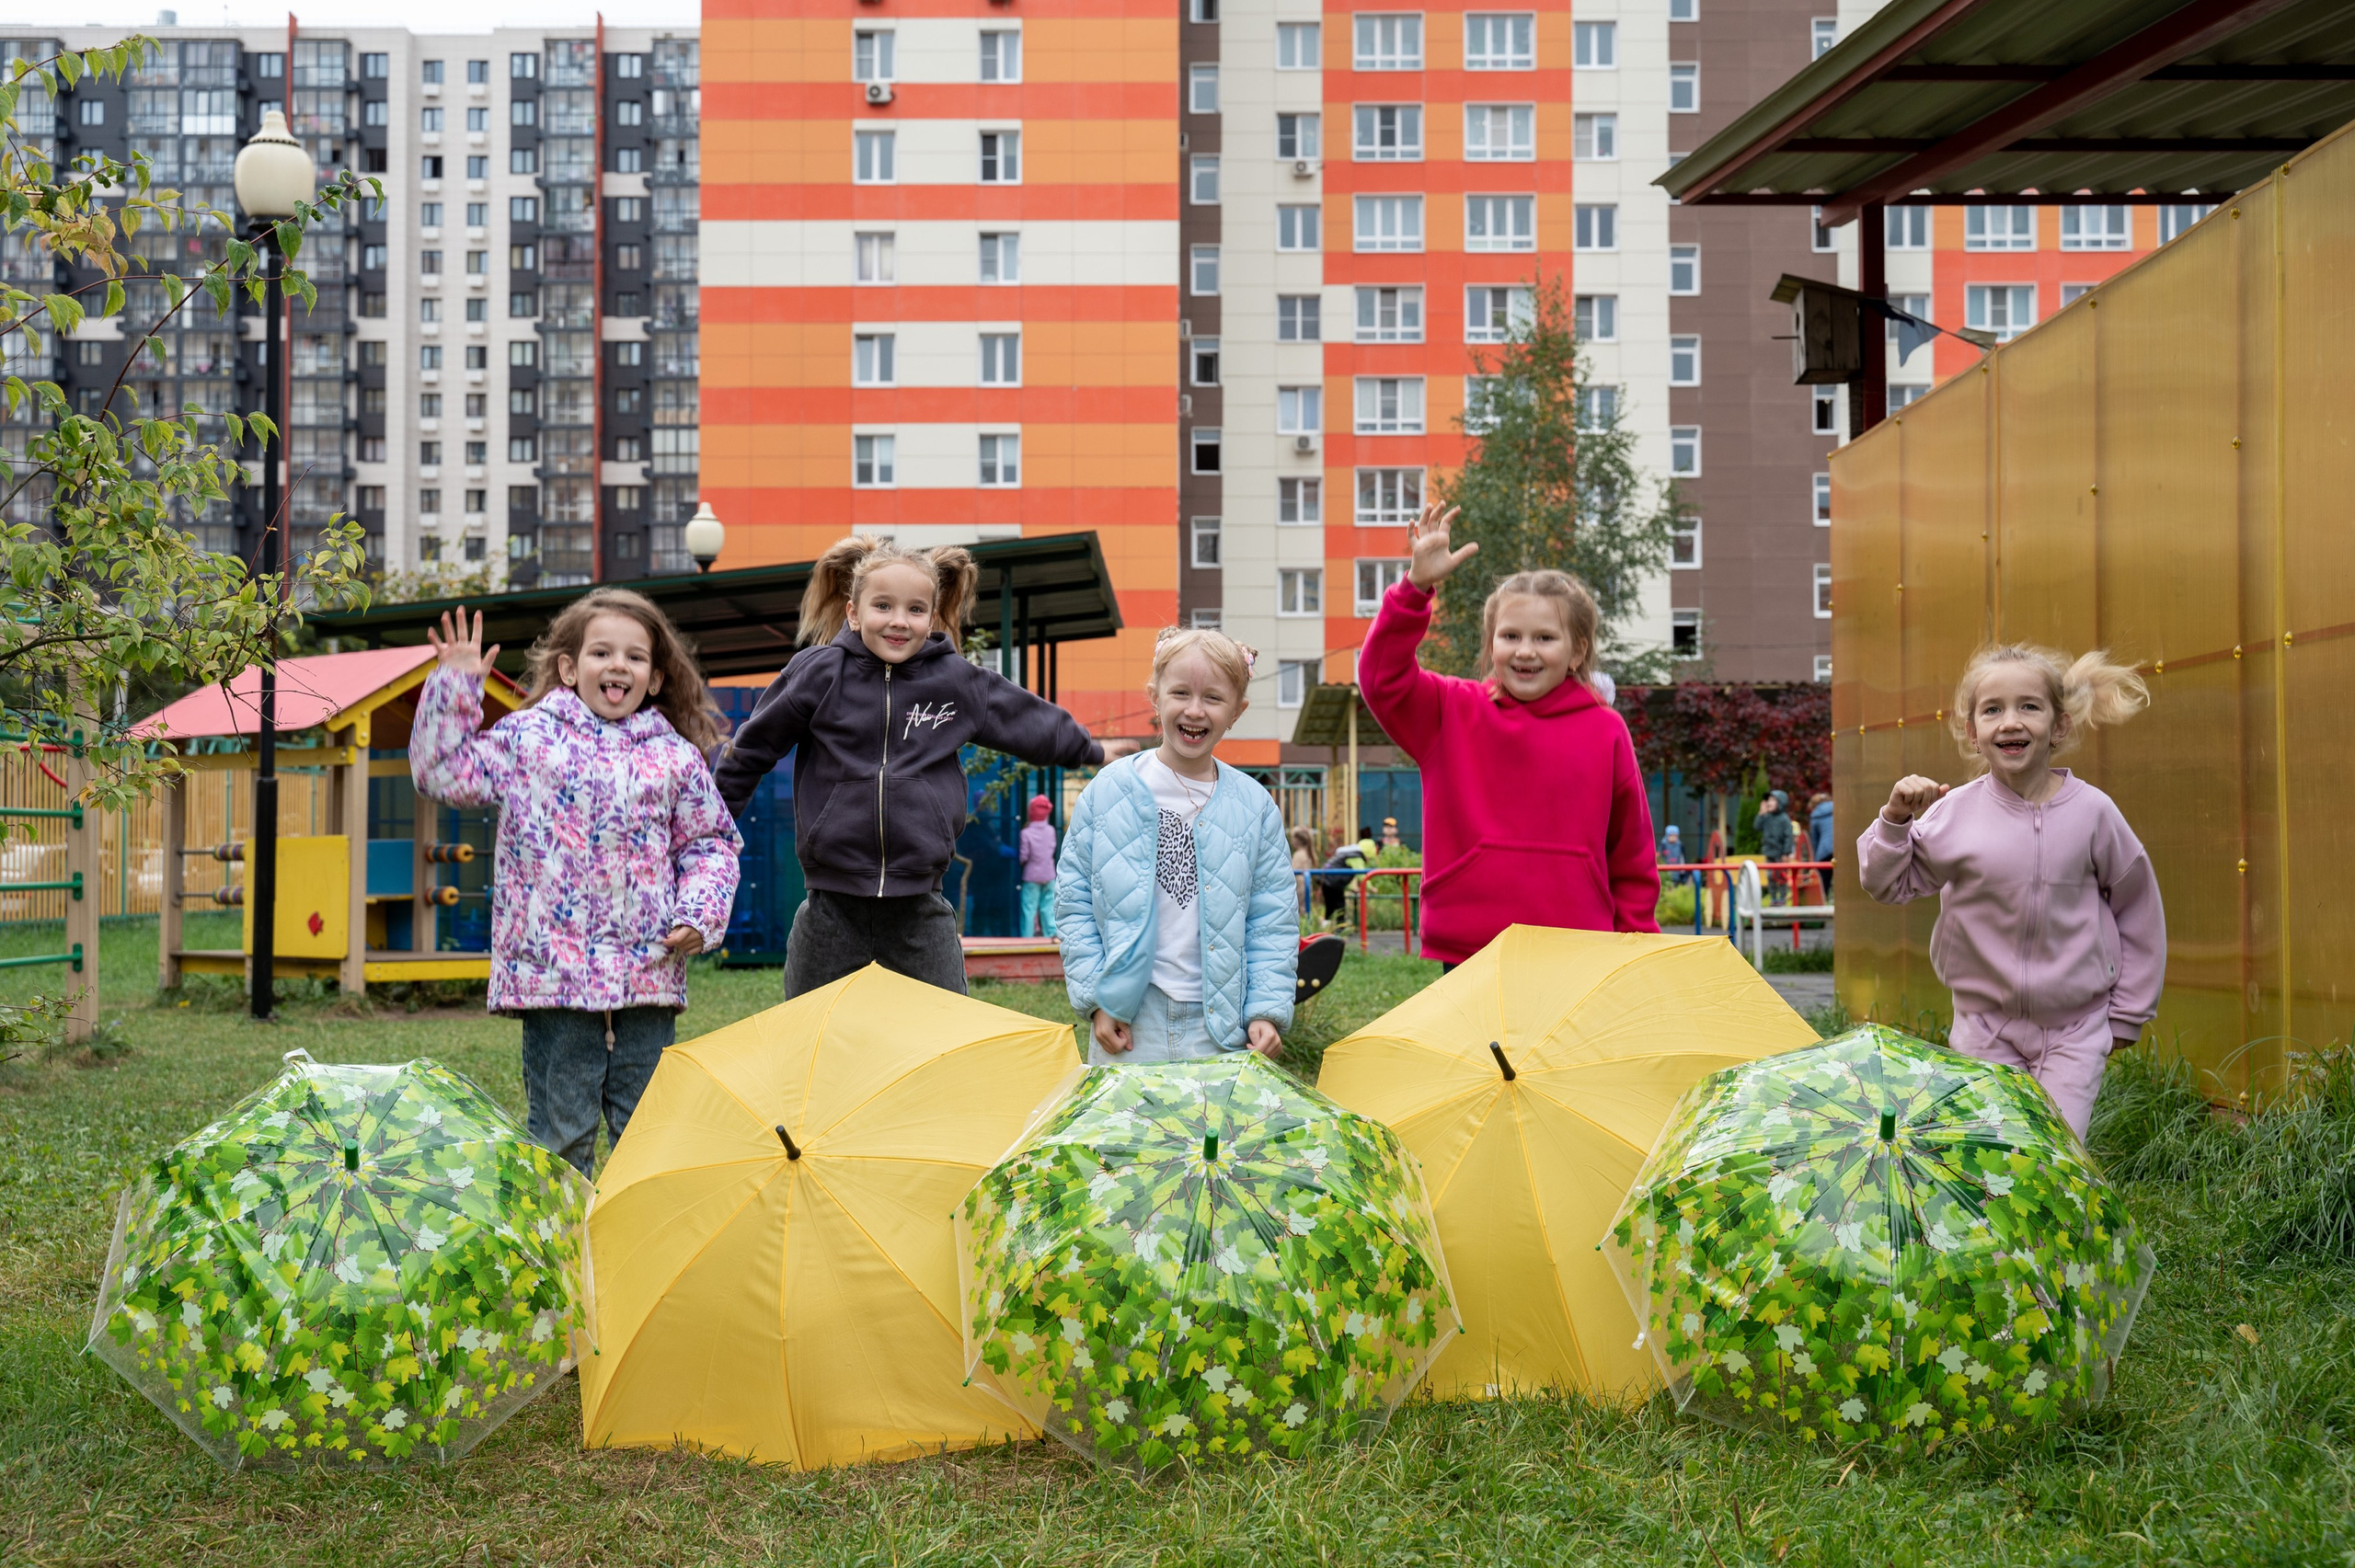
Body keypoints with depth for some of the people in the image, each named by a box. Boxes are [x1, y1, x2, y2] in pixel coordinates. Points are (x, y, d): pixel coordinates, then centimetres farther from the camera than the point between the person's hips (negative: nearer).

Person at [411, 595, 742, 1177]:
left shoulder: (676, 758, 9)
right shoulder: (526, 737, 6)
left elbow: (710, 842, 14)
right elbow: (443, 772, 2)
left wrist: (700, 915, -1)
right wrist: (455, 684, -3)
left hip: (649, 971, 2)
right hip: (552, 972, -1)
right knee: (560, 1129, 4)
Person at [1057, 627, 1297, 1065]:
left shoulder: (1255, 805, 4)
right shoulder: (1109, 791, 1)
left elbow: (1272, 919, 6)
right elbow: (1074, 901, 3)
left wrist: (1267, 1010, -3)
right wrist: (1096, 998, -3)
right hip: (1127, 1021, -1)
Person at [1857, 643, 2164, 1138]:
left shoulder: (2092, 811, -7)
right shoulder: (1954, 814, -7)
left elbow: (2138, 911, 4)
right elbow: (1887, 884, 4)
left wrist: (2127, 1015, 7)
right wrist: (1895, 819, -14)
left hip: (2075, 1026, -1)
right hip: (1985, 1024, 1)